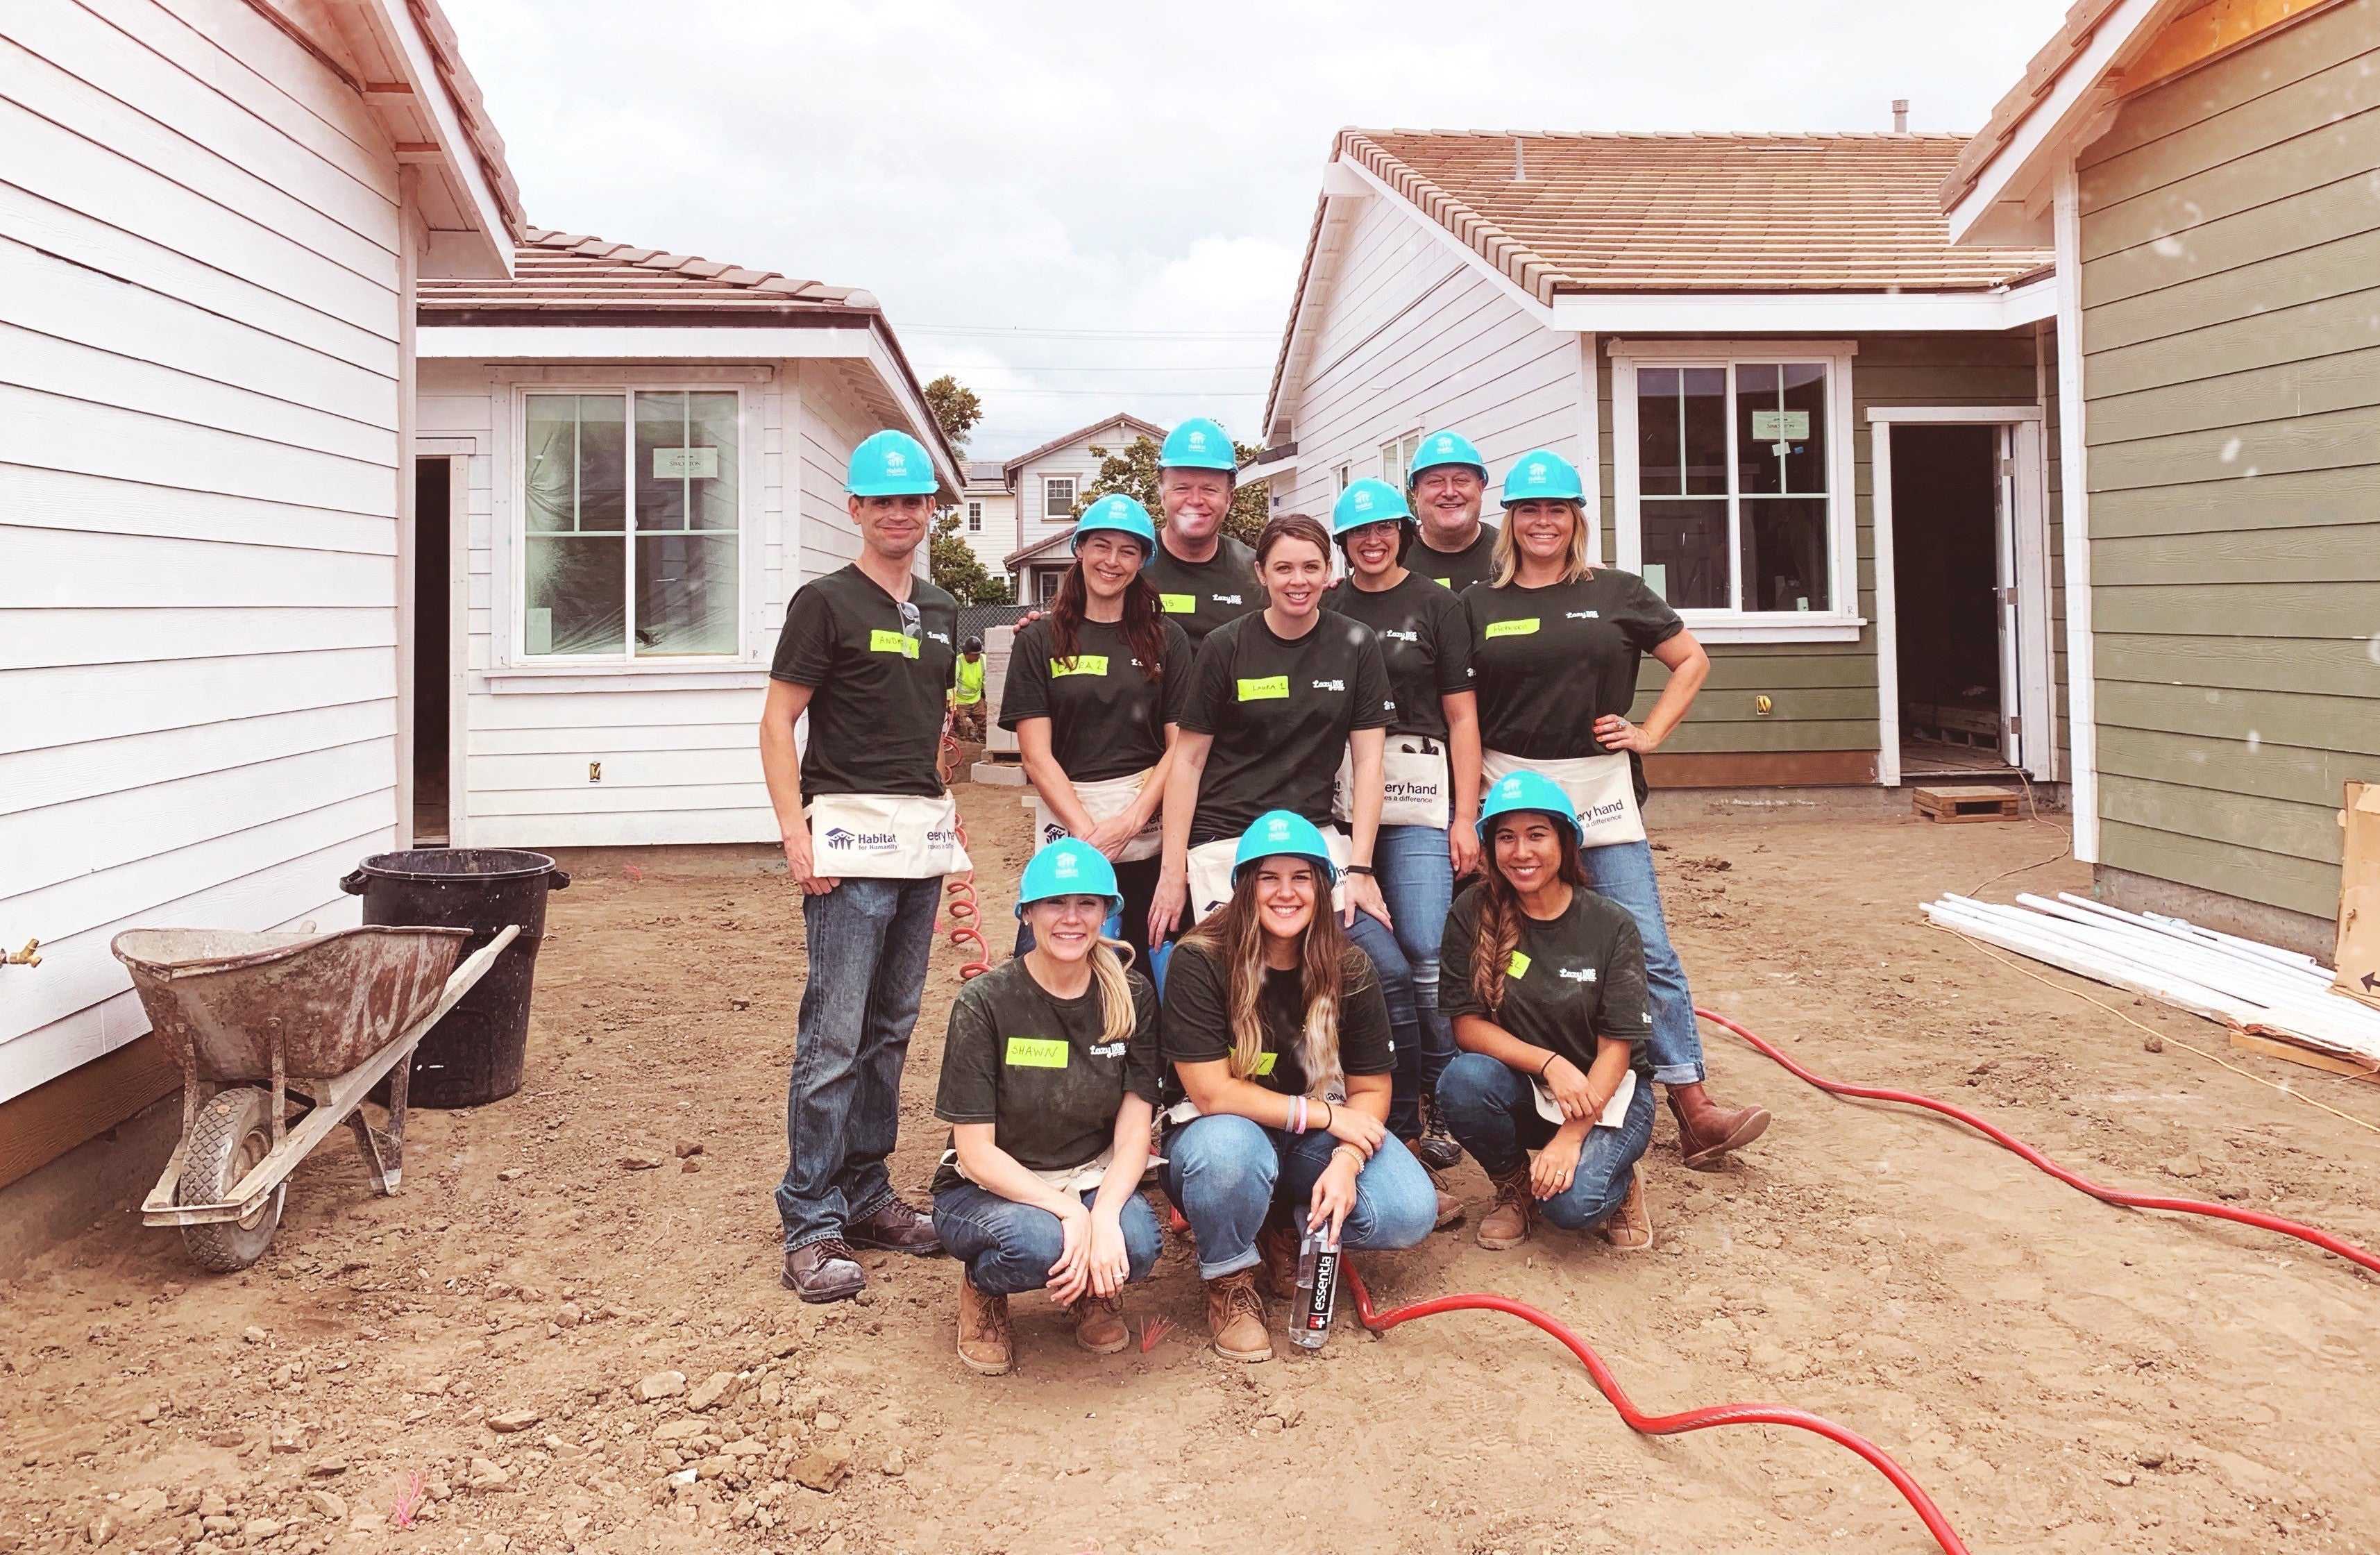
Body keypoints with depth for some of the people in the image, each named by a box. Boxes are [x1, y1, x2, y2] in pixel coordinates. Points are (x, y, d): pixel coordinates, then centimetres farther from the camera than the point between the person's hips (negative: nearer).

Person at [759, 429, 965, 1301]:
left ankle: (865, 1193, 25)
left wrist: (943, 802, 14)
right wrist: (796, 832, -16)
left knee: (891, 1028, 13)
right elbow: (777, 722, -6)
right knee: (834, 1035, -6)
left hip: (923, 836, 7)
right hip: (851, 830, -7)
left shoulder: (940, 612, 17)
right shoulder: (827, 602, -3)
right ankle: (812, 1227, 2)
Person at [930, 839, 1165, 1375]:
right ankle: (982, 1286, 1)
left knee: (1137, 1245, -30)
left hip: (1094, 1184, 3)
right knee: (1039, 1242, -36)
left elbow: (1133, 1132, -8)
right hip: (989, 1191, -2)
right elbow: (975, 1152, -16)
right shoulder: (985, 1003, -15)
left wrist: (1103, 1213, -27)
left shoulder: (1131, 999, -5)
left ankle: (1091, 1293, 7)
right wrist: (1068, 1210, -29)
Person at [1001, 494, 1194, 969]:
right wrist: (1088, 832, -12)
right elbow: (1037, 754, -1)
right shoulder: (1040, 640, 6)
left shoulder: (1166, 638, 8)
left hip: (1150, 836, 1)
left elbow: (1180, 746, 2)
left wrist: (1130, 821, -11)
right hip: (1065, 828, 0)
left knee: (1144, 973, 4)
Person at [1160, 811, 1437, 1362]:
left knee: (1411, 1213, -20)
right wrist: (1325, 1115, -20)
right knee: (1229, 1146, -39)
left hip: (1315, 1139, 4)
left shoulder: (1350, 971, -7)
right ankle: (1229, 1277, -7)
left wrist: (1346, 1163, -24)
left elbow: (1370, 1089, -5)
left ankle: (1287, 1229, 10)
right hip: (1221, 1134, -3)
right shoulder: (1199, 963, -18)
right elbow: (1210, 1093, -21)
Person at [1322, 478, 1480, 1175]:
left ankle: (1442, 1103, 9)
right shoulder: (1326, 608, 13)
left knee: (1425, 956, -9)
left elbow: (1462, 718, 3)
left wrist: (1465, 817, -4)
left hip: (1418, 795, -2)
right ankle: (1395, 1114, 14)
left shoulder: (1436, 606, 6)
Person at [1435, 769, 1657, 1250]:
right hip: (1521, 1088, 2)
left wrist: (1571, 1136, -23)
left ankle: (1619, 1177, 10)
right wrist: (1550, 1063, -25)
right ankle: (1514, 1186, 0)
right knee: (1463, 1080, -31)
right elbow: (1466, 1024, -10)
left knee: (1572, 1203, -28)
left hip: (1604, 1090, -2)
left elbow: (1616, 1048, -12)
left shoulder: (1612, 926, -11)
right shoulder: (1473, 914, -9)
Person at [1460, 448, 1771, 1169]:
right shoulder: (1479, 604, 7)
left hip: (1600, 792, 0)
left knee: (1647, 950, -4)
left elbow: (1691, 660, 15)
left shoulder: (1617, 593, 7)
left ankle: (1693, 1108, 0)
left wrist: (1650, 733, 4)